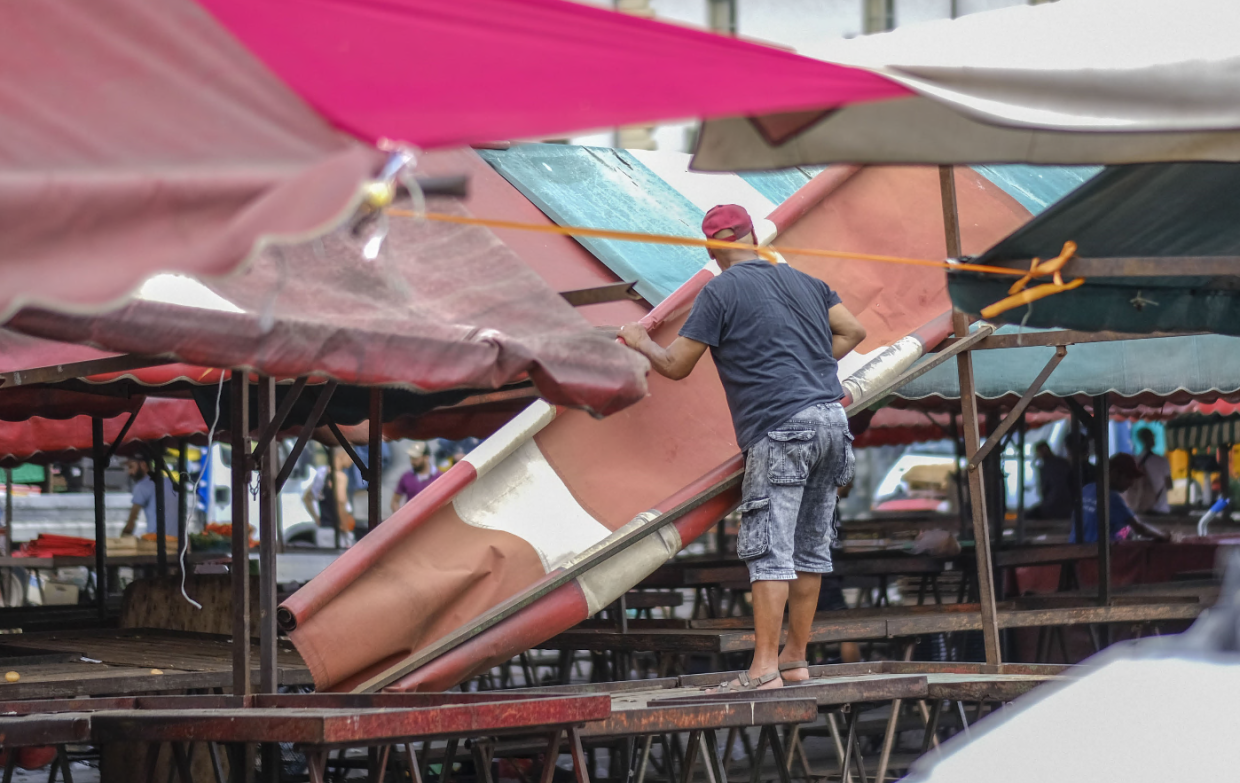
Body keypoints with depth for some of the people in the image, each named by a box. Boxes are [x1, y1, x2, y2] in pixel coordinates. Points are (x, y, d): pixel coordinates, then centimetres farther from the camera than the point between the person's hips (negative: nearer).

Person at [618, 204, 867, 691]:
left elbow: (675, 366, 1)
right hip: (831, 417, 7)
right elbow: (853, 331, 18)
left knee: (770, 550, -9)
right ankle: (795, 659, 17)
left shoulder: (720, 292, -1)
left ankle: (763, 668, -14)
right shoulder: (804, 282, 19)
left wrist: (640, 341, 19)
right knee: (810, 546, 11)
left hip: (780, 430, -7)